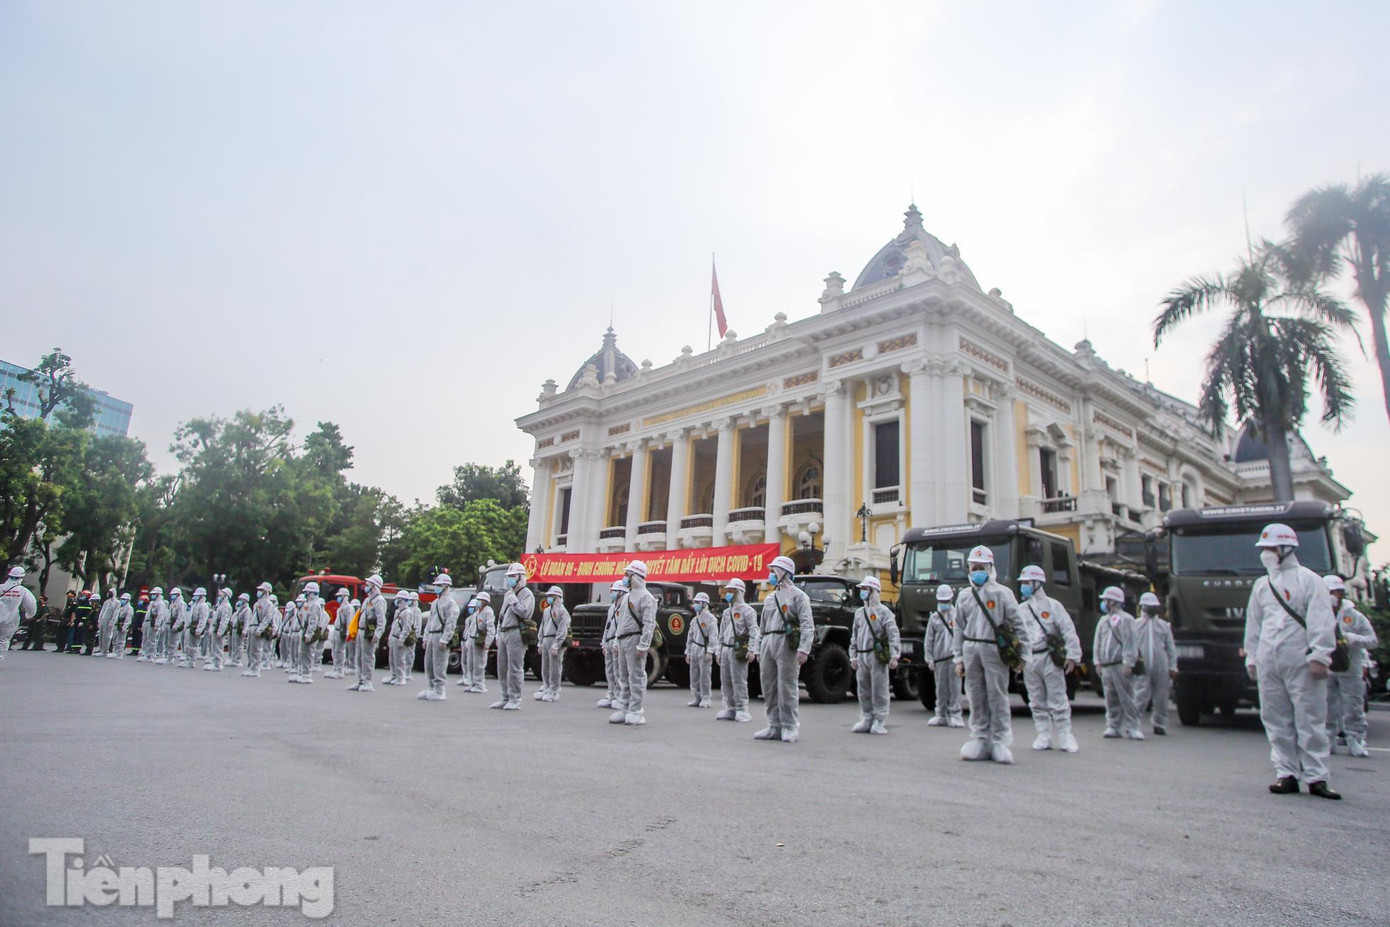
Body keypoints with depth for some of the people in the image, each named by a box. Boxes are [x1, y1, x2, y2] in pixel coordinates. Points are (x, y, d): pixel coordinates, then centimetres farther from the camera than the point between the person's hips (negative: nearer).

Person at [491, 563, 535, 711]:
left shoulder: (527, 594, -4)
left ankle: (515, 700, -5)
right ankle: (505, 698, 17)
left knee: (514, 668, -9)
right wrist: (498, 635, 21)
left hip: (516, 633, -9)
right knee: (502, 668, 9)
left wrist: (513, 600, -12)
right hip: (504, 633, 9)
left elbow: (524, 612, -19)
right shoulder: (508, 594, 22)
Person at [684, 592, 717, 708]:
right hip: (694, 650, 7)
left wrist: (710, 652, -19)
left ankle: (705, 699, 1)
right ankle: (695, 698, 15)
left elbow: (714, 637, -12)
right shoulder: (694, 620, 17)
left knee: (704, 676, -6)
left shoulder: (711, 619, -6)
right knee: (694, 677, 8)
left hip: (704, 651, -7)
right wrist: (688, 652, 17)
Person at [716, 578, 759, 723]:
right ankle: (730, 709, 15)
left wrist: (752, 650, -23)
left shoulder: (747, 610, -5)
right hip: (726, 650, 8)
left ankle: (742, 709, -5)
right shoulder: (726, 612, 21)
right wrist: (720, 652, 20)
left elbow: (754, 631, -14)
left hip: (738, 651, -8)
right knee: (725, 681, 8)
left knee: (739, 681, -9)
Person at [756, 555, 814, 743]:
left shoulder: (798, 596, -1)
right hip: (768, 644, 7)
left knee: (787, 688, -6)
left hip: (786, 644, -7)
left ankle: (790, 728, 1)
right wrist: (759, 649, 18)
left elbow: (807, 625, -11)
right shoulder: (770, 599, 22)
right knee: (769, 689, 8)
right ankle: (775, 727, 15)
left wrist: (804, 649, -21)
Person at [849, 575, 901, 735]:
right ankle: (866, 720, 19)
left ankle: (880, 722, 2)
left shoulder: (884, 612, -3)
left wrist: (894, 656, -17)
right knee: (864, 691, 10)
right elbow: (854, 636, 21)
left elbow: (893, 635, -9)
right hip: (862, 656, 7)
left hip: (878, 656, -6)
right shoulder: (859, 612, 18)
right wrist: (853, 656, 17)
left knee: (879, 690, -4)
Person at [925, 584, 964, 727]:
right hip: (939, 658, 3)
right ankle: (941, 715, 13)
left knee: (954, 687, -3)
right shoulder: (933, 617, 13)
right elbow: (928, 640, 12)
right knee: (940, 687, 6)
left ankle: (955, 715, 3)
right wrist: (929, 658, 5)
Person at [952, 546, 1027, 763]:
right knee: (976, 697, 7)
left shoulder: (1002, 593, 3)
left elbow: (1017, 623, 2)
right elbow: (959, 629, 16)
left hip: (994, 650, -4)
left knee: (997, 696, -4)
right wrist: (958, 658, 11)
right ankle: (980, 740, 14)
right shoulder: (964, 595, 16)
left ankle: (1000, 741, 4)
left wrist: (1020, 653, -4)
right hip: (971, 649, 4)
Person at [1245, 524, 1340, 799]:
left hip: (1301, 662, -5)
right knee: (1277, 721, 5)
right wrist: (1251, 658, 15)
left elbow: (1321, 620, -7)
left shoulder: (1308, 579, 1)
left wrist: (1320, 656, -14)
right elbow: (1253, 624, 20)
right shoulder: (1261, 585, 19)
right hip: (1269, 664, 6)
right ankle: (1286, 774, 9)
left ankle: (1316, 777, 2)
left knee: (1310, 720, -3)